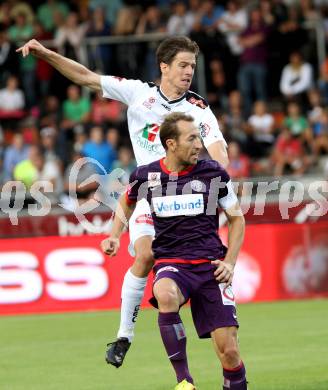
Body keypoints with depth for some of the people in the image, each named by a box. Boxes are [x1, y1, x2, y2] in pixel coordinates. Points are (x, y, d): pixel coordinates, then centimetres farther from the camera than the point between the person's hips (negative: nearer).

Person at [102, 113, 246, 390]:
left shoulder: (214, 173, 0)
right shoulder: (146, 176, 1)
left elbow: (237, 219, 11)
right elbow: (127, 202, 26)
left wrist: (230, 262, 0)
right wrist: (115, 237, 11)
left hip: (210, 265, 0)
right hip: (170, 263, 0)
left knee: (229, 352, -10)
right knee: (165, 295, -38)